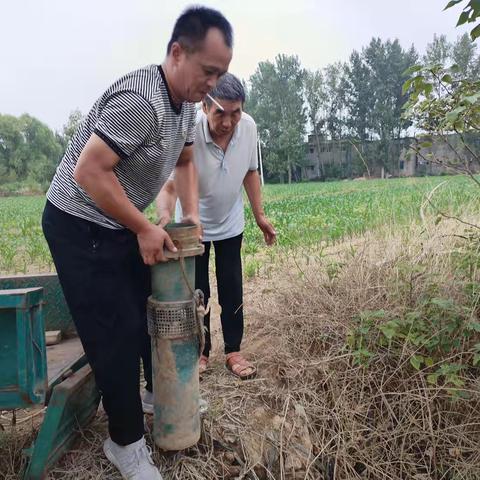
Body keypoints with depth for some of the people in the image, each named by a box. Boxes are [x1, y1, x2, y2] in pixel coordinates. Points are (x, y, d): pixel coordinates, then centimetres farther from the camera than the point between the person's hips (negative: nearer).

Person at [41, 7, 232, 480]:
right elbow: (89, 172, -29)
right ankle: (125, 441, 17)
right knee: (117, 331, -4)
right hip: (81, 226, -9)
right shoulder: (140, 101, -27)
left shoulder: (185, 104, 5)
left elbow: (184, 161, 18)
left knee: (150, 309, 17)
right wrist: (145, 229, -21)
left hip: (120, 225, 9)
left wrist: (192, 213, 6)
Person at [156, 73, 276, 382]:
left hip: (230, 225, 3)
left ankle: (234, 351, 22)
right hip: (192, 226, -3)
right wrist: (165, 216, -55)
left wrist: (259, 215, 1)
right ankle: (200, 353, 25)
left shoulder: (249, 127, -15)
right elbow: (169, 186, -34)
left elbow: (250, 172, 0)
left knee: (232, 292, 6)